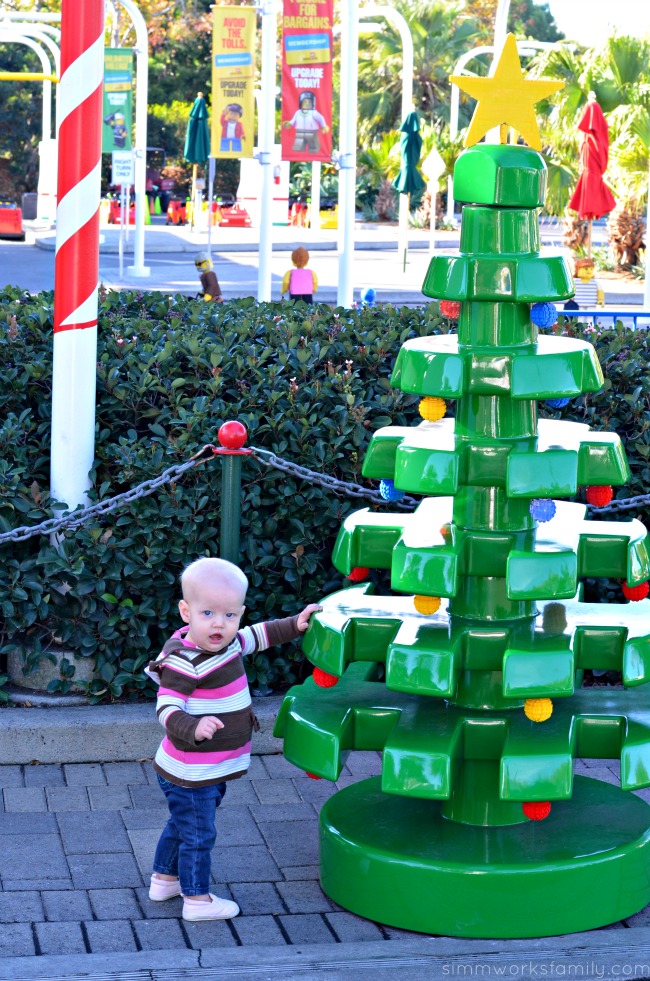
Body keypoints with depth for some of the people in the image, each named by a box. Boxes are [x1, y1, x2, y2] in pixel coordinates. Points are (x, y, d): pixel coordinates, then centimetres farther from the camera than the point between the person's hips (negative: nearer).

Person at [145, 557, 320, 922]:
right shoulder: (184, 662, -28)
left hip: (211, 770, 9)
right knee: (198, 834, 5)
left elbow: (256, 636, 19)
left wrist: (294, 625, 19)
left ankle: (164, 879, 42)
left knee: (181, 826, 25)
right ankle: (197, 899, 19)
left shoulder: (227, 643, -1)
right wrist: (192, 728, -47)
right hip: (190, 774, -9)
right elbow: (167, 707, -31)